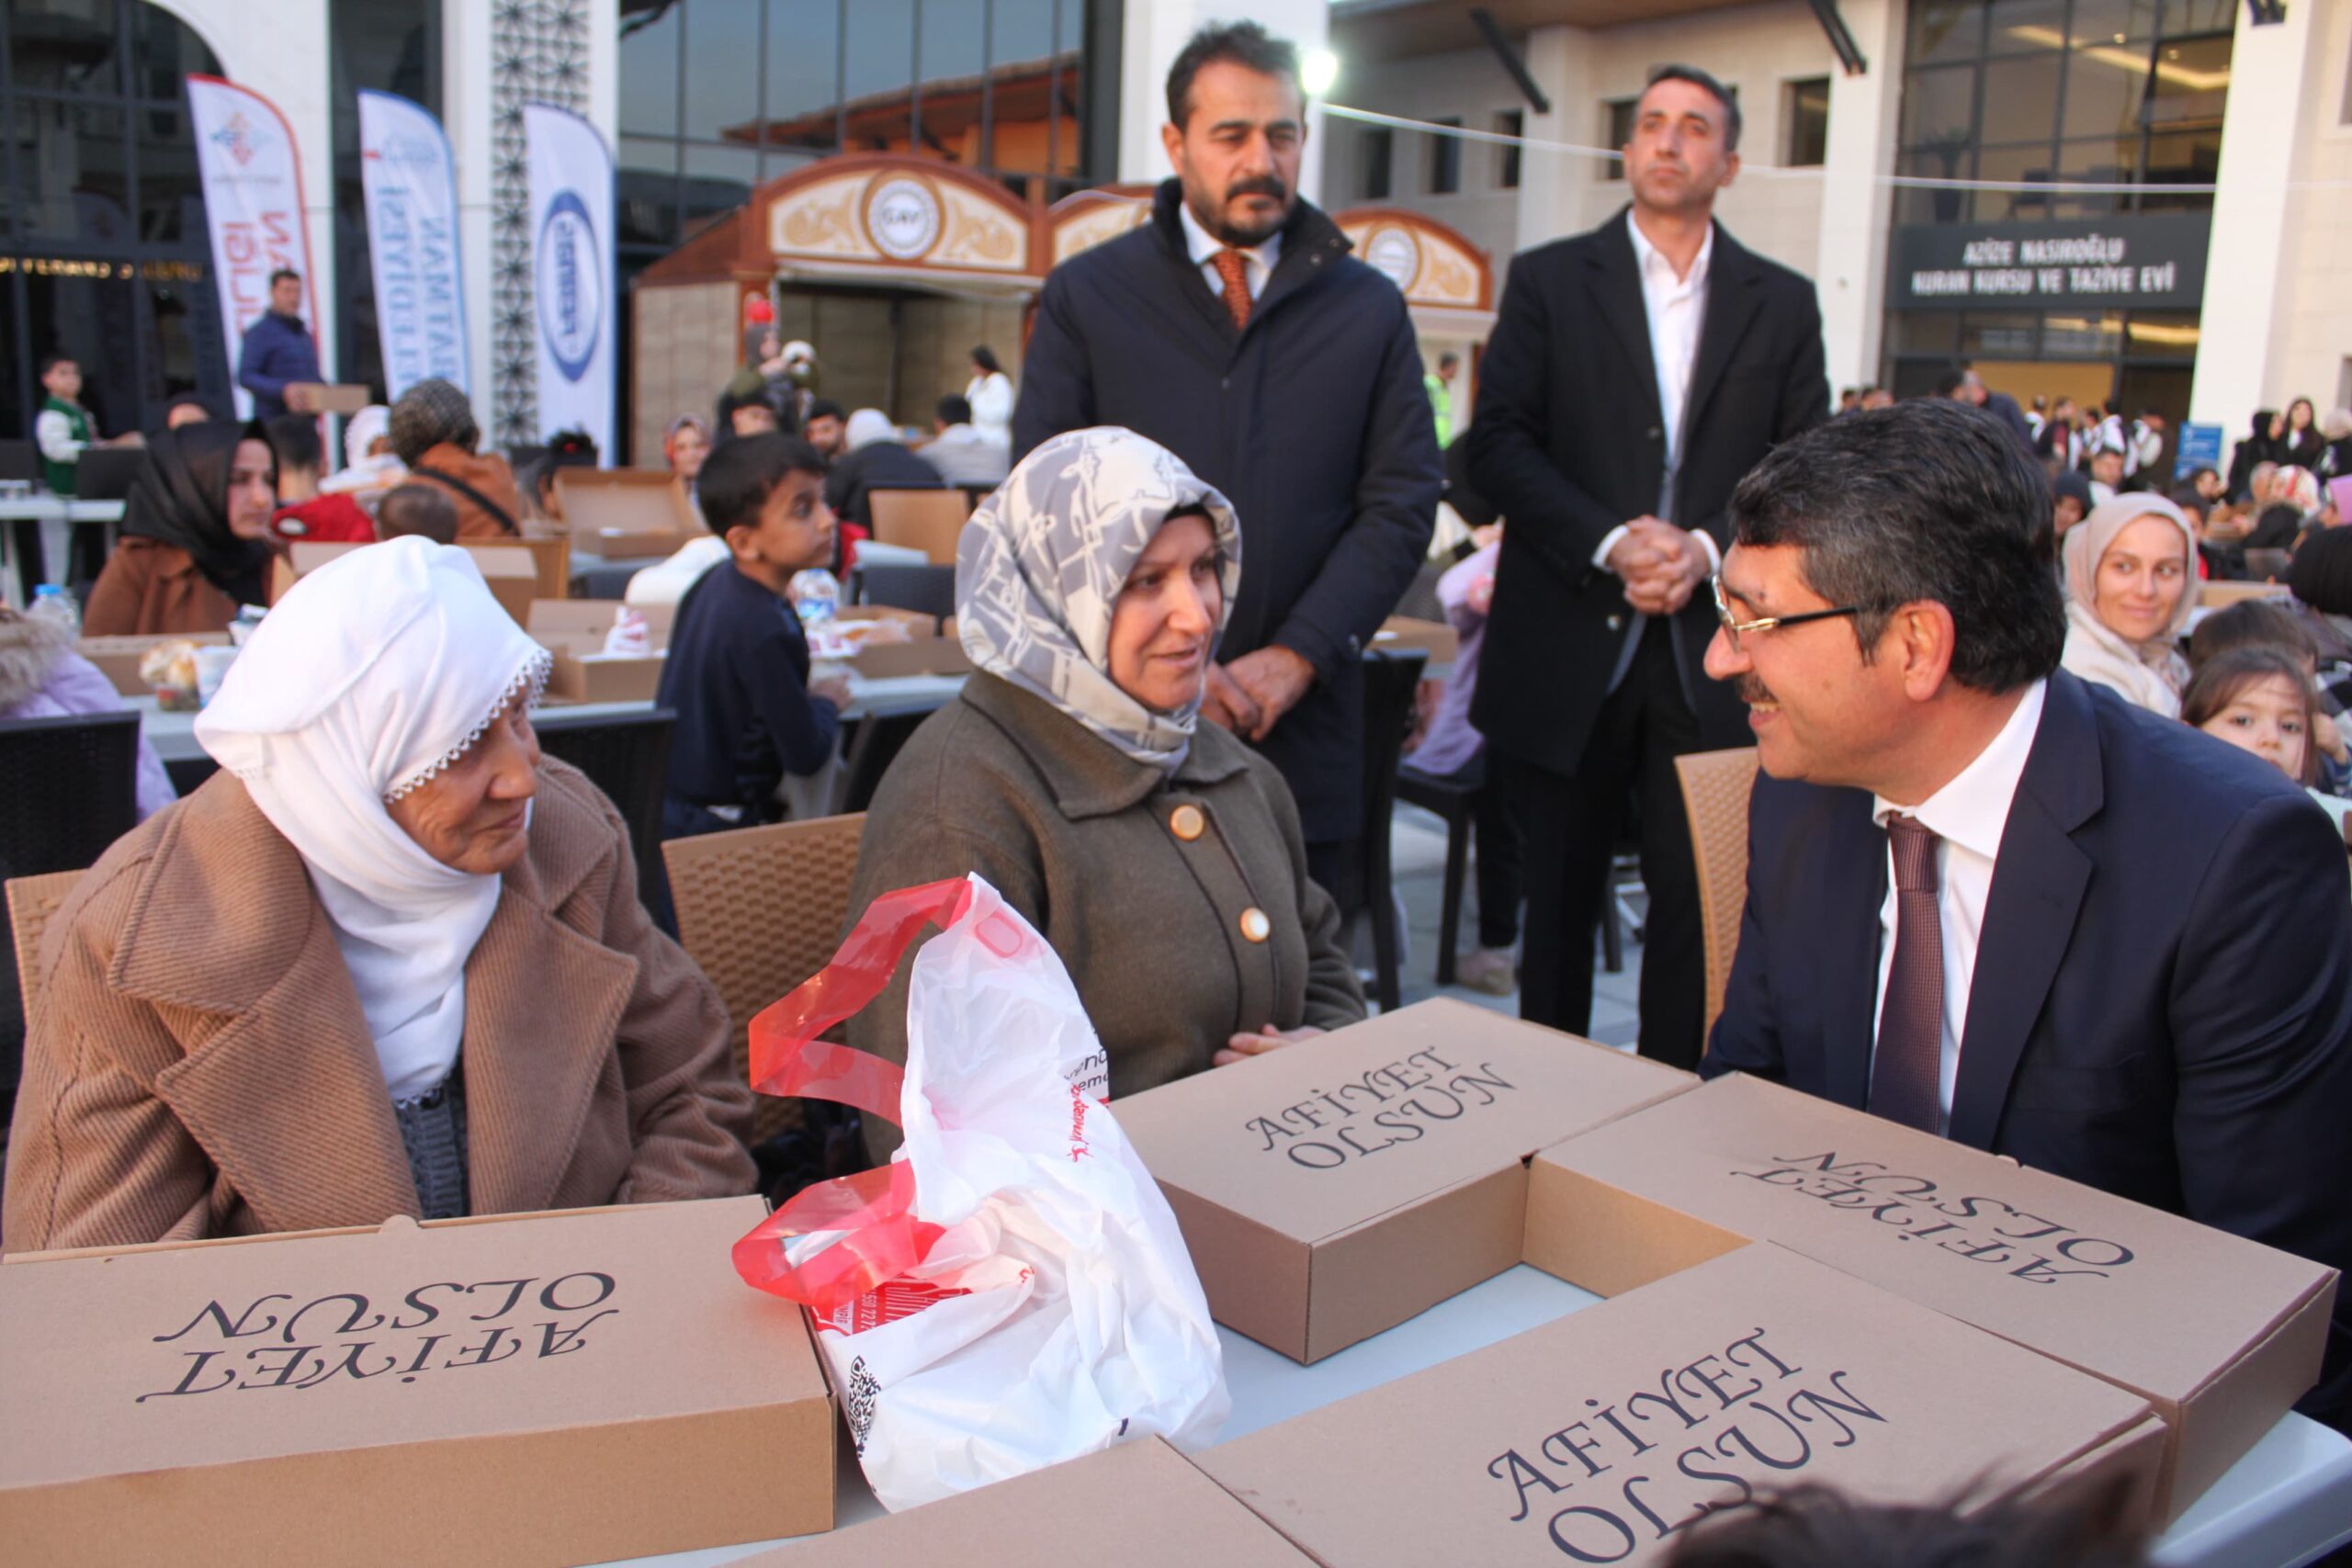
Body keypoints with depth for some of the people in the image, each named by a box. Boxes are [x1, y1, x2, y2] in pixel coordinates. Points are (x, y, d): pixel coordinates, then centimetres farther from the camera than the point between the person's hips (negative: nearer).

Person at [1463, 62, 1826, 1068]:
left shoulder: (1782, 303, 11)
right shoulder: (1548, 280, 6)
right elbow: (1499, 444, -4)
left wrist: (1708, 549, -13)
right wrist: (1610, 541, -16)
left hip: (1711, 654, 1)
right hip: (1568, 649, -1)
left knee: (1698, 902, 2)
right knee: (1558, 899, 10)